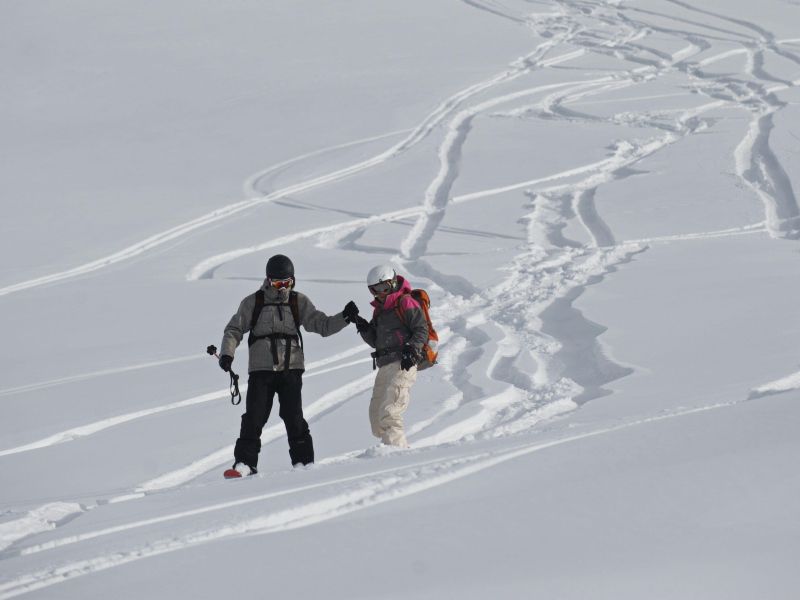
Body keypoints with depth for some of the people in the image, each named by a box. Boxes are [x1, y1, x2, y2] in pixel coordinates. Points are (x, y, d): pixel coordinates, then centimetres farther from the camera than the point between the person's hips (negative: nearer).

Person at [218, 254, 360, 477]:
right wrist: (227, 353, -10)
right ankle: (245, 463, -1)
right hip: (261, 369, 0)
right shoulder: (253, 303, 5)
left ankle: (303, 461, 2)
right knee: (253, 418, -6)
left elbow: (322, 325, 7)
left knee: (293, 417, -6)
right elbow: (234, 330, 6)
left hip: (290, 369, 0)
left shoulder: (299, 302, 8)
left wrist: (344, 317, -9)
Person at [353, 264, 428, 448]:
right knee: (376, 416, 8)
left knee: (389, 413, -20)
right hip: (384, 367, 9)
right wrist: (364, 328, 5)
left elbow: (421, 329, -8)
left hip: (403, 365, -9)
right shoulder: (379, 309, 23)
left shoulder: (405, 303, -2)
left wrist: (412, 350, -20)